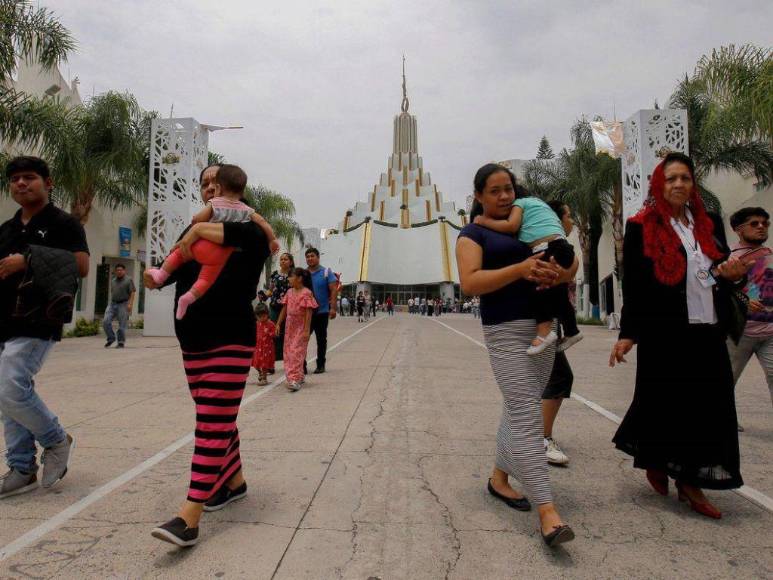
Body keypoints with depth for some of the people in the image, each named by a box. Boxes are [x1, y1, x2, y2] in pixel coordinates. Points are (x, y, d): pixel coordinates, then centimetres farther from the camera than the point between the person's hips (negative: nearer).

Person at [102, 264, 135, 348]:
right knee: (106, 321, -7)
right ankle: (111, 338, 10)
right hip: (112, 304, 6)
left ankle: (121, 343, 6)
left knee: (122, 325, -4)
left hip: (123, 304, -5)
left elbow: (133, 292, -7)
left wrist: (130, 304, -16)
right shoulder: (113, 281, 17)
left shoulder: (128, 280, -1)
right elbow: (112, 292, 22)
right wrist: (111, 303, 17)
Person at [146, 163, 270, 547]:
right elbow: (174, 267, 4)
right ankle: (234, 481, 34)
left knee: (214, 423, -9)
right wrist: (155, 278, -18)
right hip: (193, 342, 7)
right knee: (218, 419, 16)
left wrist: (201, 229, -23)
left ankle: (189, 516, -10)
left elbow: (257, 238, -28)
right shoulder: (195, 230, 15)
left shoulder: (245, 225, -3)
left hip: (231, 340, -7)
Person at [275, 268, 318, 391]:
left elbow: (309, 313, -15)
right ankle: (299, 375, 23)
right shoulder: (289, 292, 8)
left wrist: (307, 330, -18)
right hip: (289, 326, 7)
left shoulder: (307, 293, -13)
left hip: (301, 327, -7)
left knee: (297, 352, -11)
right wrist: (278, 324, 9)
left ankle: (295, 379, -10)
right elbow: (284, 309, 13)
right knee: (288, 352, 10)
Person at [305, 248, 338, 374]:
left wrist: (333, 308, -15)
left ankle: (320, 365, 20)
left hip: (322, 312, -2)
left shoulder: (327, 272, -1)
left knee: (321, 339, 9)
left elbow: (334, 290, -6)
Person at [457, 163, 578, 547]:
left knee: (519, 410, 13)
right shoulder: (473, 234, 1)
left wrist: (561, 275, -9)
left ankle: (499, 478, 29)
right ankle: (547, 512, -10)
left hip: (543, 327, 7)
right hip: (506, 330, -6)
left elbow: (570, 264, 16)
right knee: (526, 415, -12)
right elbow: (469, 284, -14)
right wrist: (520, 269, -24)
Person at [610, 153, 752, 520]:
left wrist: (733, 274, -3)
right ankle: (655, 463, 28)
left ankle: (690, 481, 20)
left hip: (707, 333, 5)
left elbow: (723, 270, 22)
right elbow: (633, 284, -6)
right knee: (665, 402, 2)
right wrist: (628, 334, -10)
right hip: (664, 334, -5)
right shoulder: (641, 227, -1)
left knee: (709, 405, 5)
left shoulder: (709, 225, 15)